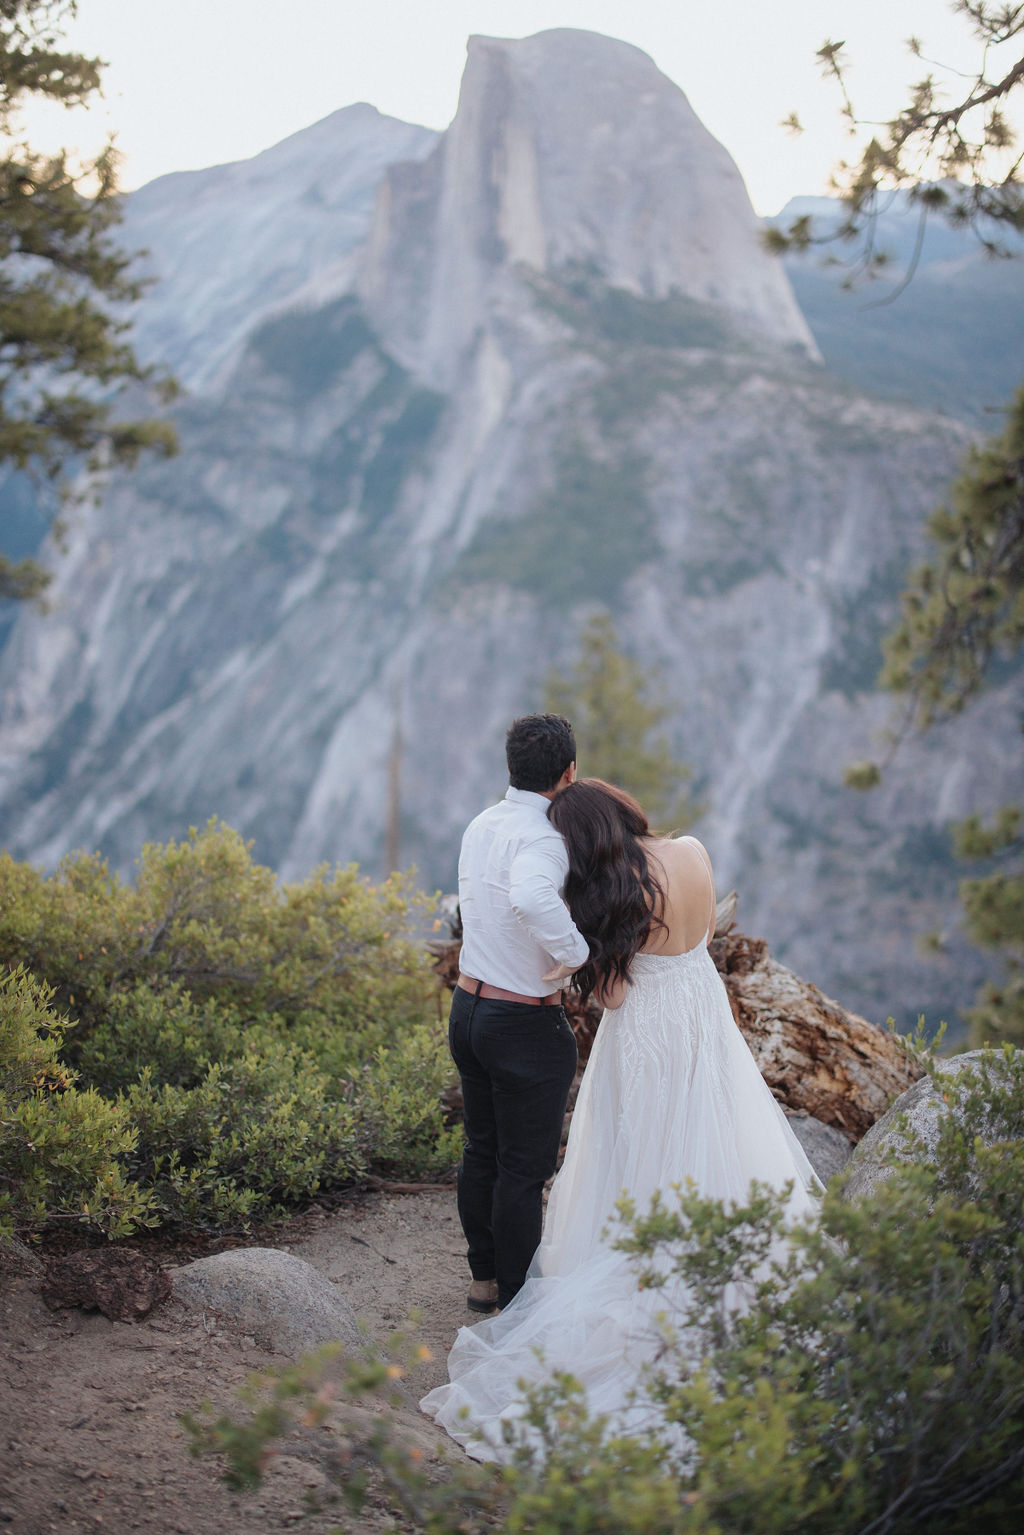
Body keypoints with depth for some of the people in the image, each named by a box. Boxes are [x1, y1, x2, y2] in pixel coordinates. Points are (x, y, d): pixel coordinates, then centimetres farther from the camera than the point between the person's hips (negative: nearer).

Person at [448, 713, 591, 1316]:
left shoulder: (482, 826, 5)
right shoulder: (541, 838, -22)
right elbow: (529, 899, -44)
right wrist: (577, 952, -29)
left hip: (468, 1009, 8)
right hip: (527, 1026, -8)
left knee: (483, 1151, 20)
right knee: (526, 1168, 6)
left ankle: (485, 1276, 34)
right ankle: (517, 1300, 18)